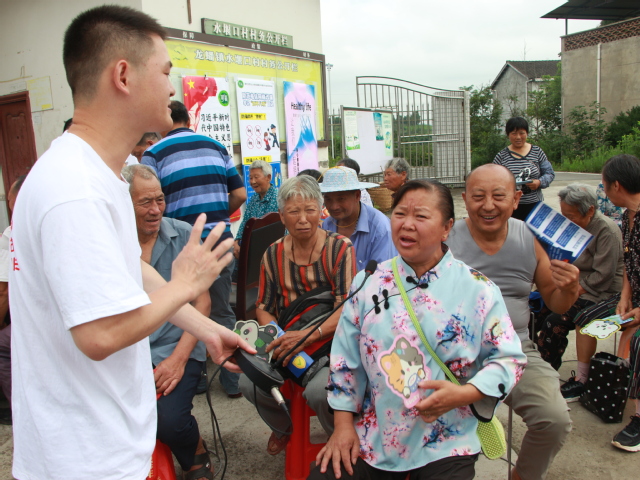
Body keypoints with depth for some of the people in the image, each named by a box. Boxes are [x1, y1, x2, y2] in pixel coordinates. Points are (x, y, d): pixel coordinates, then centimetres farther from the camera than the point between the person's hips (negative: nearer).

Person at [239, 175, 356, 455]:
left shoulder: (340, 248, -6)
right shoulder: (273, 254, 7)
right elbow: (264, 308, 10)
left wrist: (307, 335, -26)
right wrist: (277, 338, -11)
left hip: (330, 343, -4)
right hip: (286, 344, 4)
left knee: (318, 391, -32)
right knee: (249, 383, -20)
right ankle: (283, 427, 17)